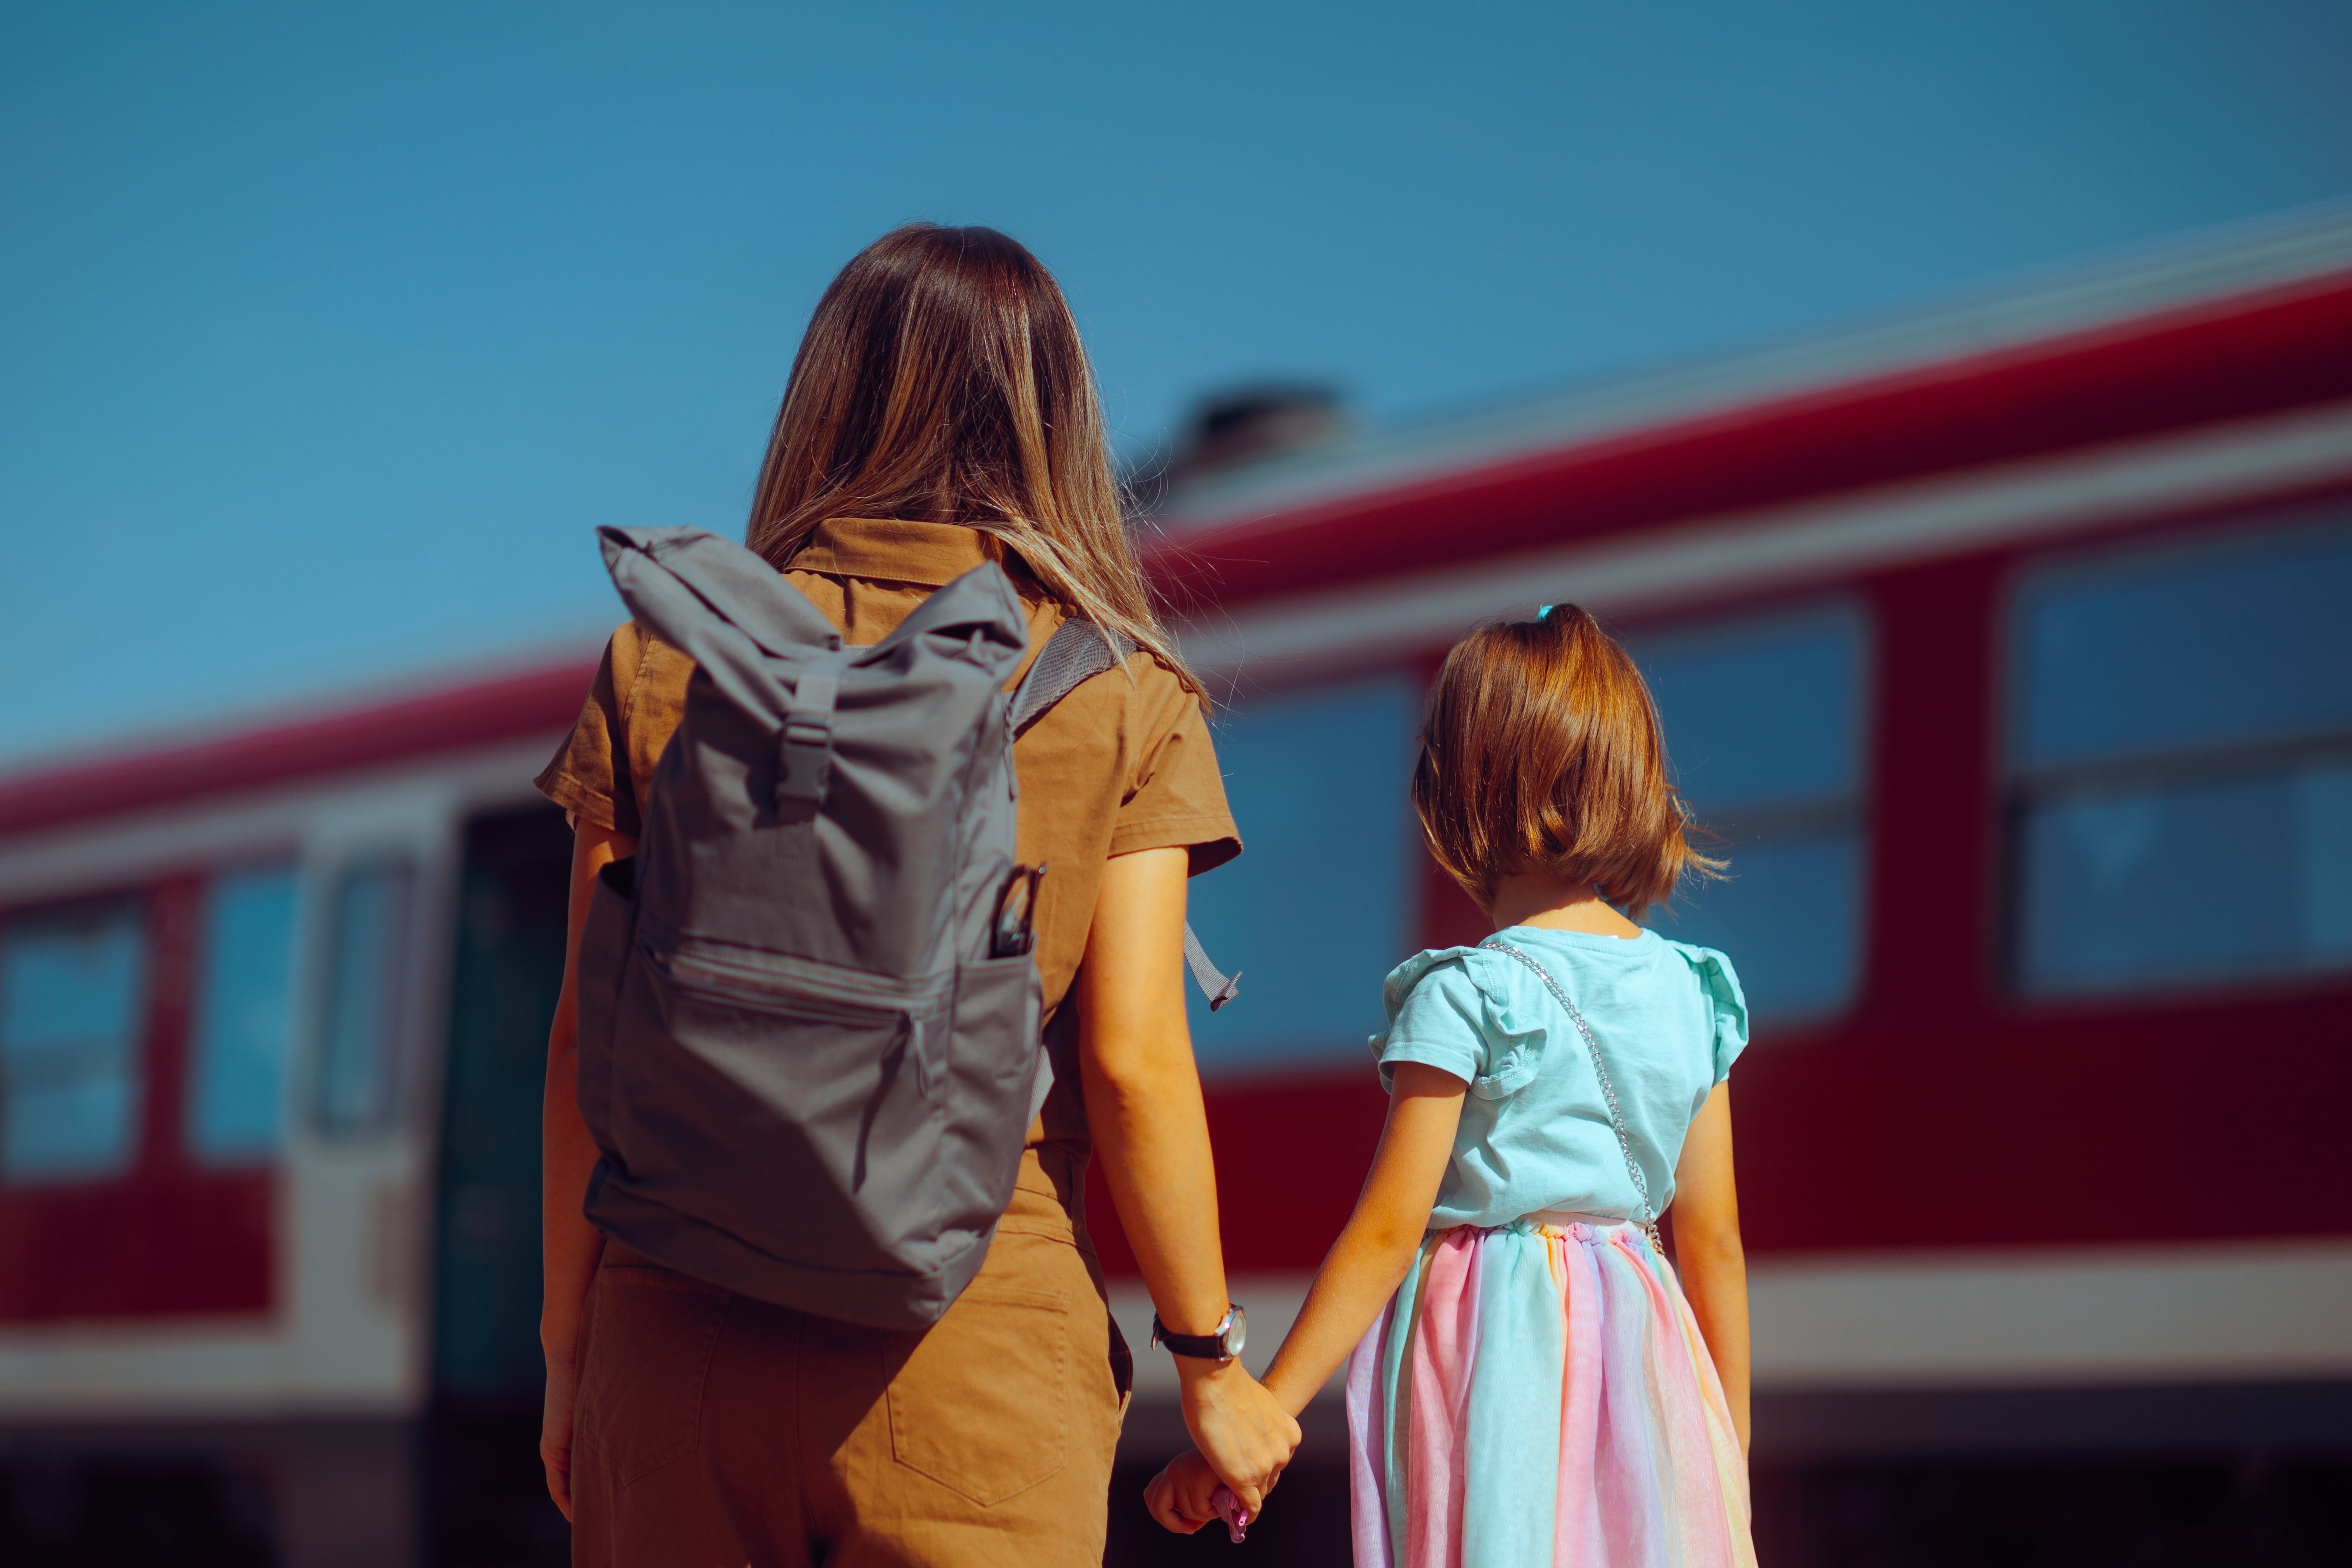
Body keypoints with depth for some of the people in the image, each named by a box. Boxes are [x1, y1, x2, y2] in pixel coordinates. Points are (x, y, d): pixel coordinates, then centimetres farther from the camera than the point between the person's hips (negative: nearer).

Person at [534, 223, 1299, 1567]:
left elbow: (588, 1040, 2)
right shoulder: (1122, 699, -1)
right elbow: (1133, 1061, -6)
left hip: (684, 1341, 2)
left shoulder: (663, 662, 3)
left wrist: (569, 1350, 11)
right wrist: (1210, 1362, 5)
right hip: (977, 1353, -1)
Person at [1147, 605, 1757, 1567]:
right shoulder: (1689, 992, 4)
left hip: (1489, 1354, -4)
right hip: (1637, 1342, 5)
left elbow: (1387, 1233, -13)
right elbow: (1714, 1239, 7)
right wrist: (1733, 1459, 16)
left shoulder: (1462, 998, -10)